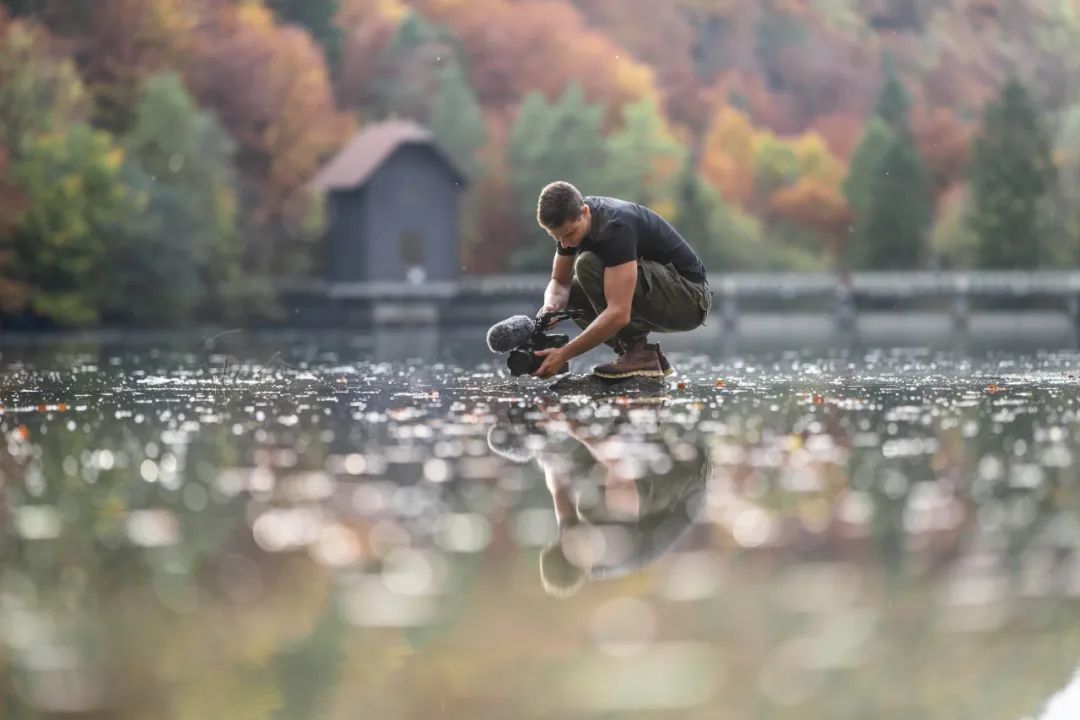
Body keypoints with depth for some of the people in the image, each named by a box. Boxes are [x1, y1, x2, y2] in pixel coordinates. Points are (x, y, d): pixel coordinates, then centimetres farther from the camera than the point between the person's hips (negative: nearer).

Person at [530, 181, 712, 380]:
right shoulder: (569, 221, -4)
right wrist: (550, 308, -17)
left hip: (689, 296, -9)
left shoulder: (615, 227, -30)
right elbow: (560, 282, 7)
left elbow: (618, 313, -36)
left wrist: (563, 354, -37)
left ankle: (639, 353, -16)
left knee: (589, 265, -26)